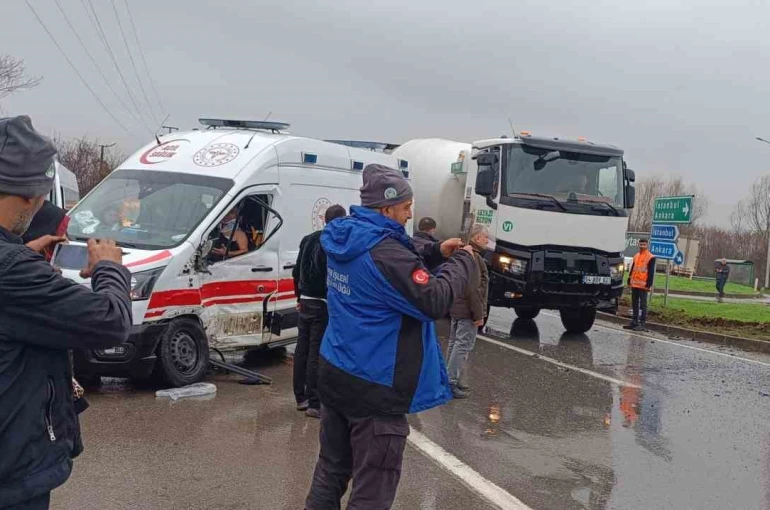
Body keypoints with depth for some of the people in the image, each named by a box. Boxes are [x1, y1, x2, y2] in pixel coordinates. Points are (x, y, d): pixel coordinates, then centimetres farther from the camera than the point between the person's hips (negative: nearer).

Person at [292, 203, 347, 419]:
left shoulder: (308, 240, 10)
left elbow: (296, 272, 17)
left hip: (306, 302, 8)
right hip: (323, 304, -8)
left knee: (302, 349, 14)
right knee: (317, 353, -4)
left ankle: (301, 398, 24)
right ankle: (314, 403, -1)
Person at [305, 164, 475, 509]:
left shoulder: (345, 240, 6)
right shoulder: (384, 250, -23)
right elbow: (434, 302, -23)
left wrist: (436, 252, 9)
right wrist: (462, 260, -8)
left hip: (335, 375, 9)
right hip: (375, 388, -9)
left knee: (331, 472, 19)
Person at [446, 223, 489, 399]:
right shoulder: (473, 256, -19)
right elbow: (474, 289, -23)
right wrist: (478, 314, -19)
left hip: (456, 308, 11)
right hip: (467, 310, -11)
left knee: (455, 343, 15)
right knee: (463, 346, -7)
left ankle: (451, 380, 23)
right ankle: (451, 383, -6)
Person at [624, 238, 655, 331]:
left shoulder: (650, 257, -6)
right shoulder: (636, 256, 15)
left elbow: (651, 272, -10)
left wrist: (649, 284, -15)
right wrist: (629, 280, 16)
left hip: (643, 286, -7)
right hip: (634, 284, 7)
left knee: (643, 305, -4)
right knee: (634, 304, 11)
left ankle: (642, 324, -3)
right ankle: (634, 322, 18)